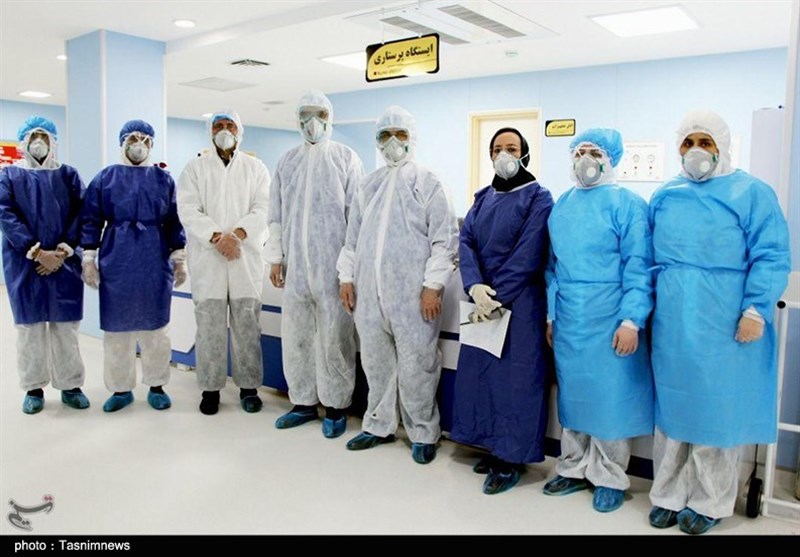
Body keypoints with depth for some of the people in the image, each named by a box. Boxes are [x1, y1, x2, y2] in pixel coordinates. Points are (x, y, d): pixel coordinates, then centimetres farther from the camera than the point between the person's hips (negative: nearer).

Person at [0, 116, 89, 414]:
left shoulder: (68, 174, 10)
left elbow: (81, 213, 0)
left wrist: (63, 251, -12)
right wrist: (37, 252, -15)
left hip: (64, 262, 0)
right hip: (24, 262, 0)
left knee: (65, 324, 3)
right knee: (30, 325, 4)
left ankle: (70, 385, 13)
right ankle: (34, 388, 15)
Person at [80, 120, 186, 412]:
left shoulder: (164, 179, 7)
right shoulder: (106, 177, 7)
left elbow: (174, 221, 6)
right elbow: (91, 220, 4)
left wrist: (179, 258, 1)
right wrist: (88, 258, -2)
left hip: (155, 261, 0)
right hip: (116, 260, 0)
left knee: (154, 325, 5)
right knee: (116, 325, 6)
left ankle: (156, 386, 18)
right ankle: (121, 388, 18)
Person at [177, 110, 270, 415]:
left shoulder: (256, 167, 12)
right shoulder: (195, 168, 11)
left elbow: (263, 209, 0)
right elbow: (188, 210, -1)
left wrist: (237, 234, -17)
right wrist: (216, 237, -16)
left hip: (246, 256, 0)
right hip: (206, 258, 0)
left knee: (247, 325, 3)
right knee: (209, 325, 2)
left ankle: (249, 386, 13)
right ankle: (210, 387, 13)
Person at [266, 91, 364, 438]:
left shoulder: (346, 159, 2)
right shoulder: (287, 162, 14)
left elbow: (357, 214, -2)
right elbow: (277, 214, 15)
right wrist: (275, 258, 10)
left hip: (333, 266, -4)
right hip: (295, 265, 4)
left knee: (334, 337, 0)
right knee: (295, 335, 8)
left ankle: (335, 406, 14)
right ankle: (304, 402, 22)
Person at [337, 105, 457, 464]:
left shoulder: (428, 183, 1)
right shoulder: (368, 186, 16)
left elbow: (444, 240, -4)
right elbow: (353, 236, 19)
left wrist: (433, 285, -11)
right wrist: (347, 277, 11)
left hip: (413, 293, -5)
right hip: (369, 290, 5)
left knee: (415, 364, 0)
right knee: (375, 360, 12)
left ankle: (423, 434, 16)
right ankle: (379, 425, 28)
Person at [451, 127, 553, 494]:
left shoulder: (538, 198, -3)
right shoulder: (483, 198, 14)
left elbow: (527, 256, -13)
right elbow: (466, 241, 2)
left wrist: (495, 297, -16)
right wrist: (474, 286, -15)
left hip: (520, 303, -6)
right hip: (482, 299, 6)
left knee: (515, 377, -1)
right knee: (479, 371, 10)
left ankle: (512, 459, 12)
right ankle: (493, 447, 26)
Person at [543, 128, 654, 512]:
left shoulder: (626, 204, -6)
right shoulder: (562, 206, 11)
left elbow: (638, 268, -10)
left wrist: (631, 320, -16)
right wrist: (552, 315, 13)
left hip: (609, 319, -5)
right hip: (569, 321, 5)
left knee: (610, 396, 4)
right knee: (572, 392, 14)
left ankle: (609, 478, 21)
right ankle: (574, 469, 30)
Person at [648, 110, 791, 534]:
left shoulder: (752, 193, -1)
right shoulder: (664, 197, 12)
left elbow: (771, 257, -8)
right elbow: (648, 258, 15)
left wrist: (755, 310, -16)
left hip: (724, 323, -4)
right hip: (670, 323, 4)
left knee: (717, 409, 5)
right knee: (671, 405, 11)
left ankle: (709, 502, 22)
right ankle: (669, 495, 25)